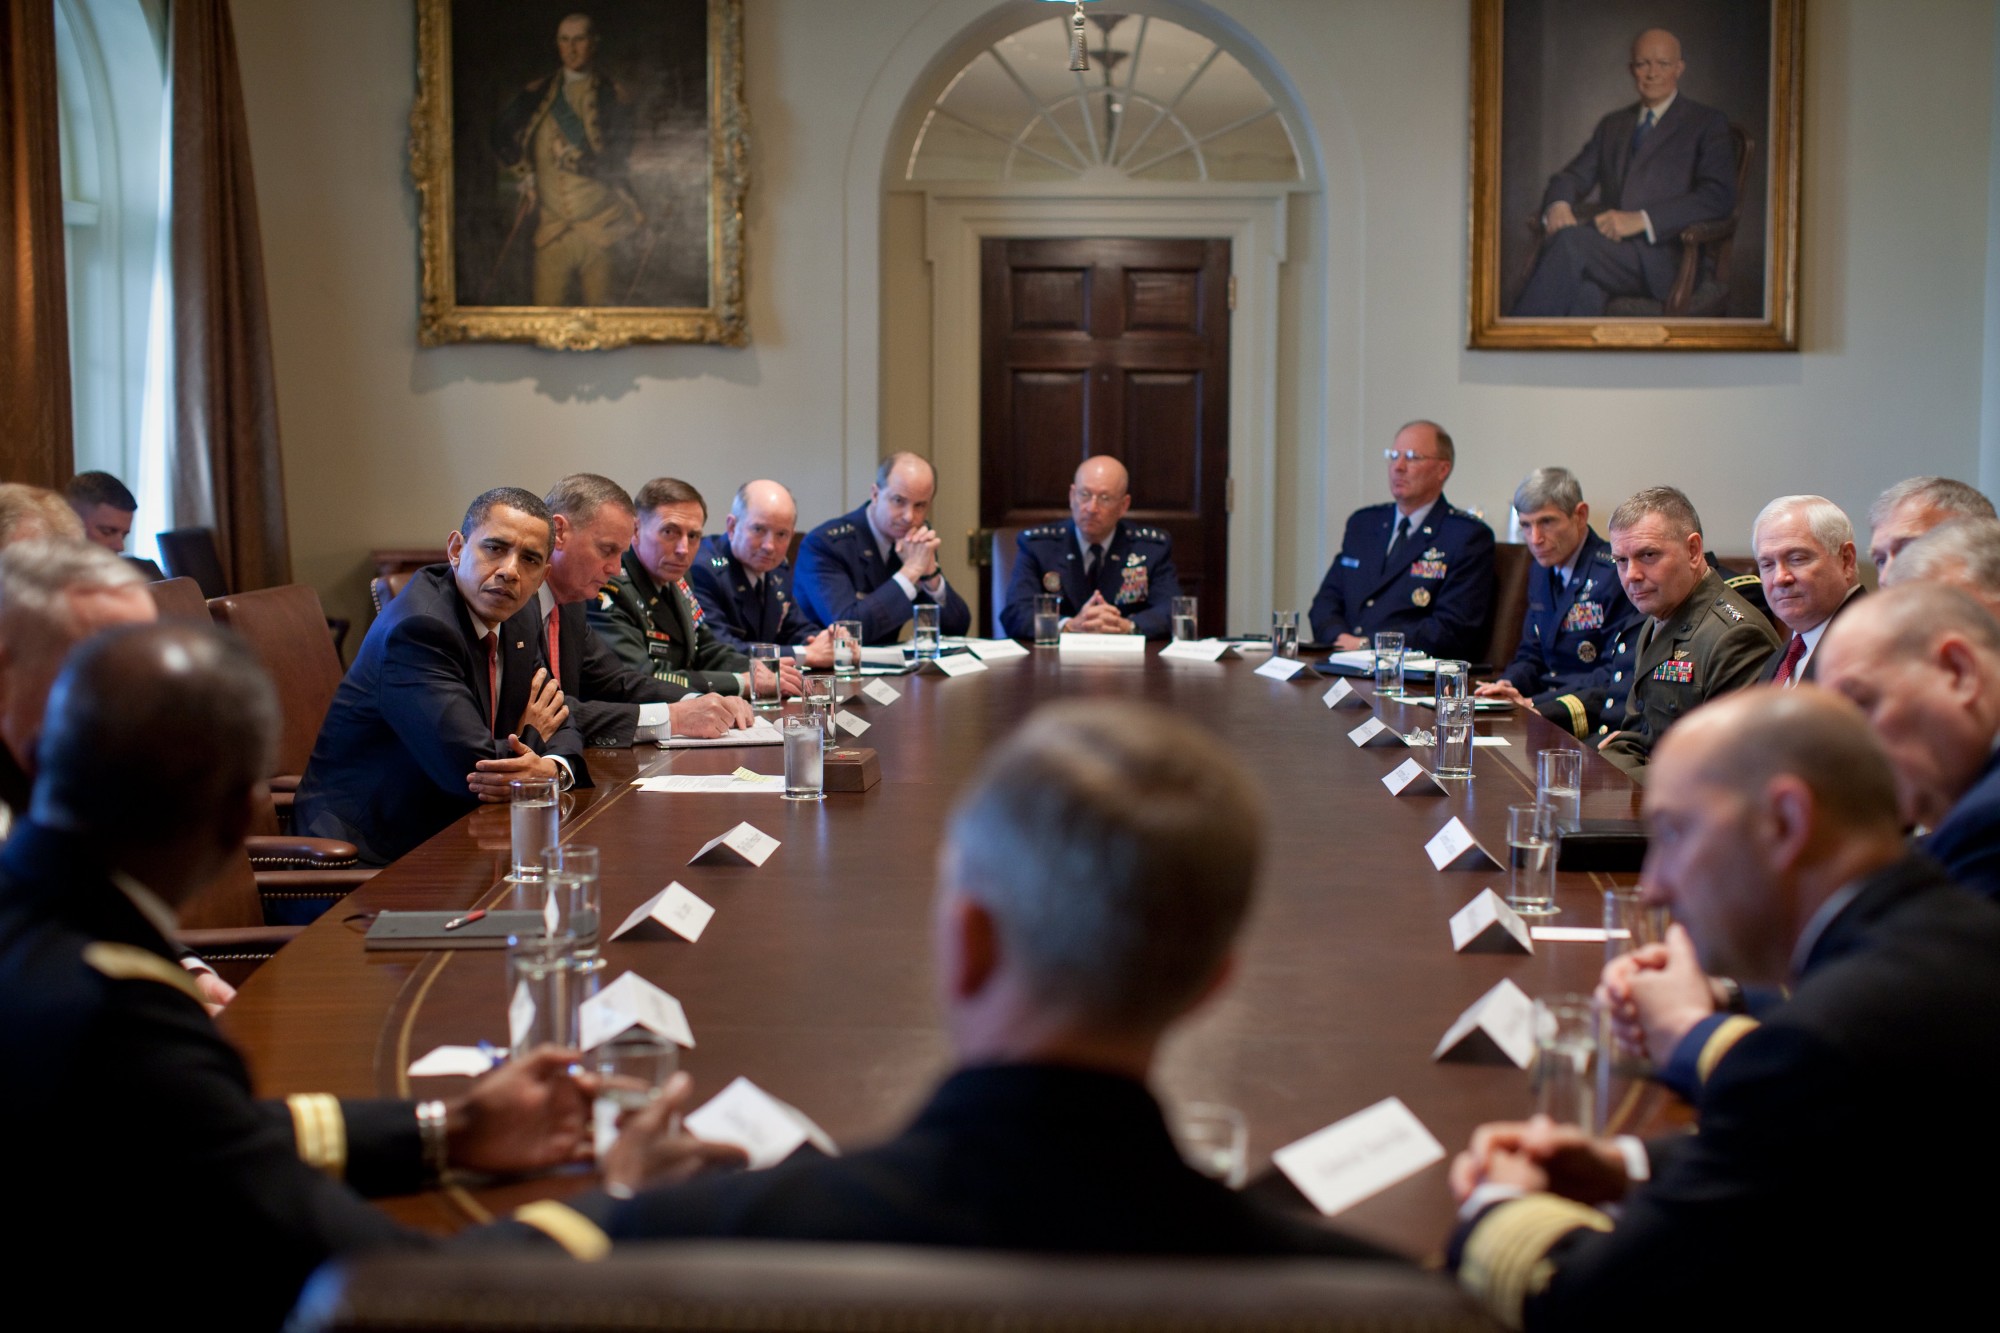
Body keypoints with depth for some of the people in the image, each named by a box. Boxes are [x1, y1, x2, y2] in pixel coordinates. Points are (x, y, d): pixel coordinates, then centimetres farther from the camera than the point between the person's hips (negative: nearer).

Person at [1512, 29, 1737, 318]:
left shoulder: (1708, 123, 10)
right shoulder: (1612, 124, 28)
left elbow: (1718, 196, -4)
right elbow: (1575, 175, 21)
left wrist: (1641, 220, -17)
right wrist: (1558, 204, -6)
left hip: (1661, 257, -4)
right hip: (1608, 245, 4)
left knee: (1571, 240, -33)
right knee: (1587, 288, -36)